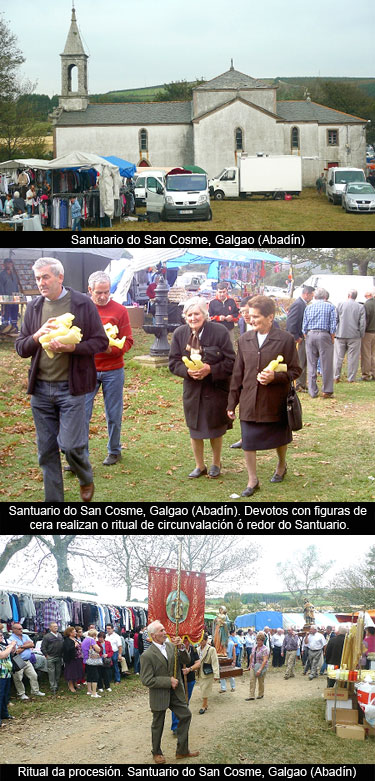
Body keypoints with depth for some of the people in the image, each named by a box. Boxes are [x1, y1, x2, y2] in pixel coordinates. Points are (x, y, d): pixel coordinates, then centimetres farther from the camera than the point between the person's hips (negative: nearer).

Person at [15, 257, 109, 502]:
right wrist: (37, 336, -14)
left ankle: (86, 479, 24)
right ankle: (53, 498, 20)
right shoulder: (33, 308, 9)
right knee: (46, 450, 8)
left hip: (70, 387, -4)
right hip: (40, 388, 4)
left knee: (70, 445, -7)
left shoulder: (83, 304, -3)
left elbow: (101, 342, -3)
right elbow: (21, 348, 7)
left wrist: (71, 347, -20)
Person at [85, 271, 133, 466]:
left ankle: (114, 451, 23)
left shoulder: (119, 310, 1)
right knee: (81, 413, -6)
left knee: (114, 415, 7)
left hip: (113, 370, 0)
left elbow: (127, 341, -1)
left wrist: (112, 349, -20)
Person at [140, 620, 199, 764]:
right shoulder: (147, 655, -19)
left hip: (175, 692, 5)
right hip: (159, 696, -5)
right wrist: (168, 681, -20)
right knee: (158, 725, 11)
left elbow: (186, 661, -4)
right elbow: (147, 680, -20)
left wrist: (181, 648, -22)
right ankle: (157, 753, 33)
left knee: (186, 716, 8)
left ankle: (182, 750, 23)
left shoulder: (171, 646, -2)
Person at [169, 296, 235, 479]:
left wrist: (210, 370, -26)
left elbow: (230, 362, -13)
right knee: (195, 429, 11)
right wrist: (187, 371, -21)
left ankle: (216, 464, 32)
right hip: (192, 390, 3)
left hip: (216, 389, -3)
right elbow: (173, 363, 0)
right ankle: (199, 466, 29)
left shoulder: (219, 332, -14)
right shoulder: (179, 334, -4)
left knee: (215, 429, 11)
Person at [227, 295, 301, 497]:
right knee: (248, 442, 2)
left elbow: (295, 370, -4)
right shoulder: (244, 340, 3)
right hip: (249, 402, 2)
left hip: (275, 402, -2)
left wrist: (275, 377, -23)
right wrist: (232, 403, 7)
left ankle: (281, 465, 46)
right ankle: (252, 480, 16)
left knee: (279, 439, 18)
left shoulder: (285, 339, -9)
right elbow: (237, 374, 8)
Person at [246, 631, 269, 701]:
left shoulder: (265, 649, -15)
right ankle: (252, 696, -2)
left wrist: (260, 669, -28)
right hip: (253, 666, 5)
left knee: (261, 682, 8)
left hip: (261, 667, -5)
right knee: (252, 681, -3)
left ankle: (261, 694, 25)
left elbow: (265, 660, -22)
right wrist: (250, 665, 21)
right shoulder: (254, 647, 5)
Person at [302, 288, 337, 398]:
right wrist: (332, 339, 4)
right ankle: (327, 391, 1)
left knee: (311, 365, 7)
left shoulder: (308, 307, 10)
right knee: (326, 364, 2)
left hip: (310, 335, 3)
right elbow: (333, 326, -3)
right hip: (324, 335, -3)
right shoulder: (330, 307, 3)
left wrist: (307, 338, 14)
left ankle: (313, 392, 9)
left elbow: (304, 326, 7)